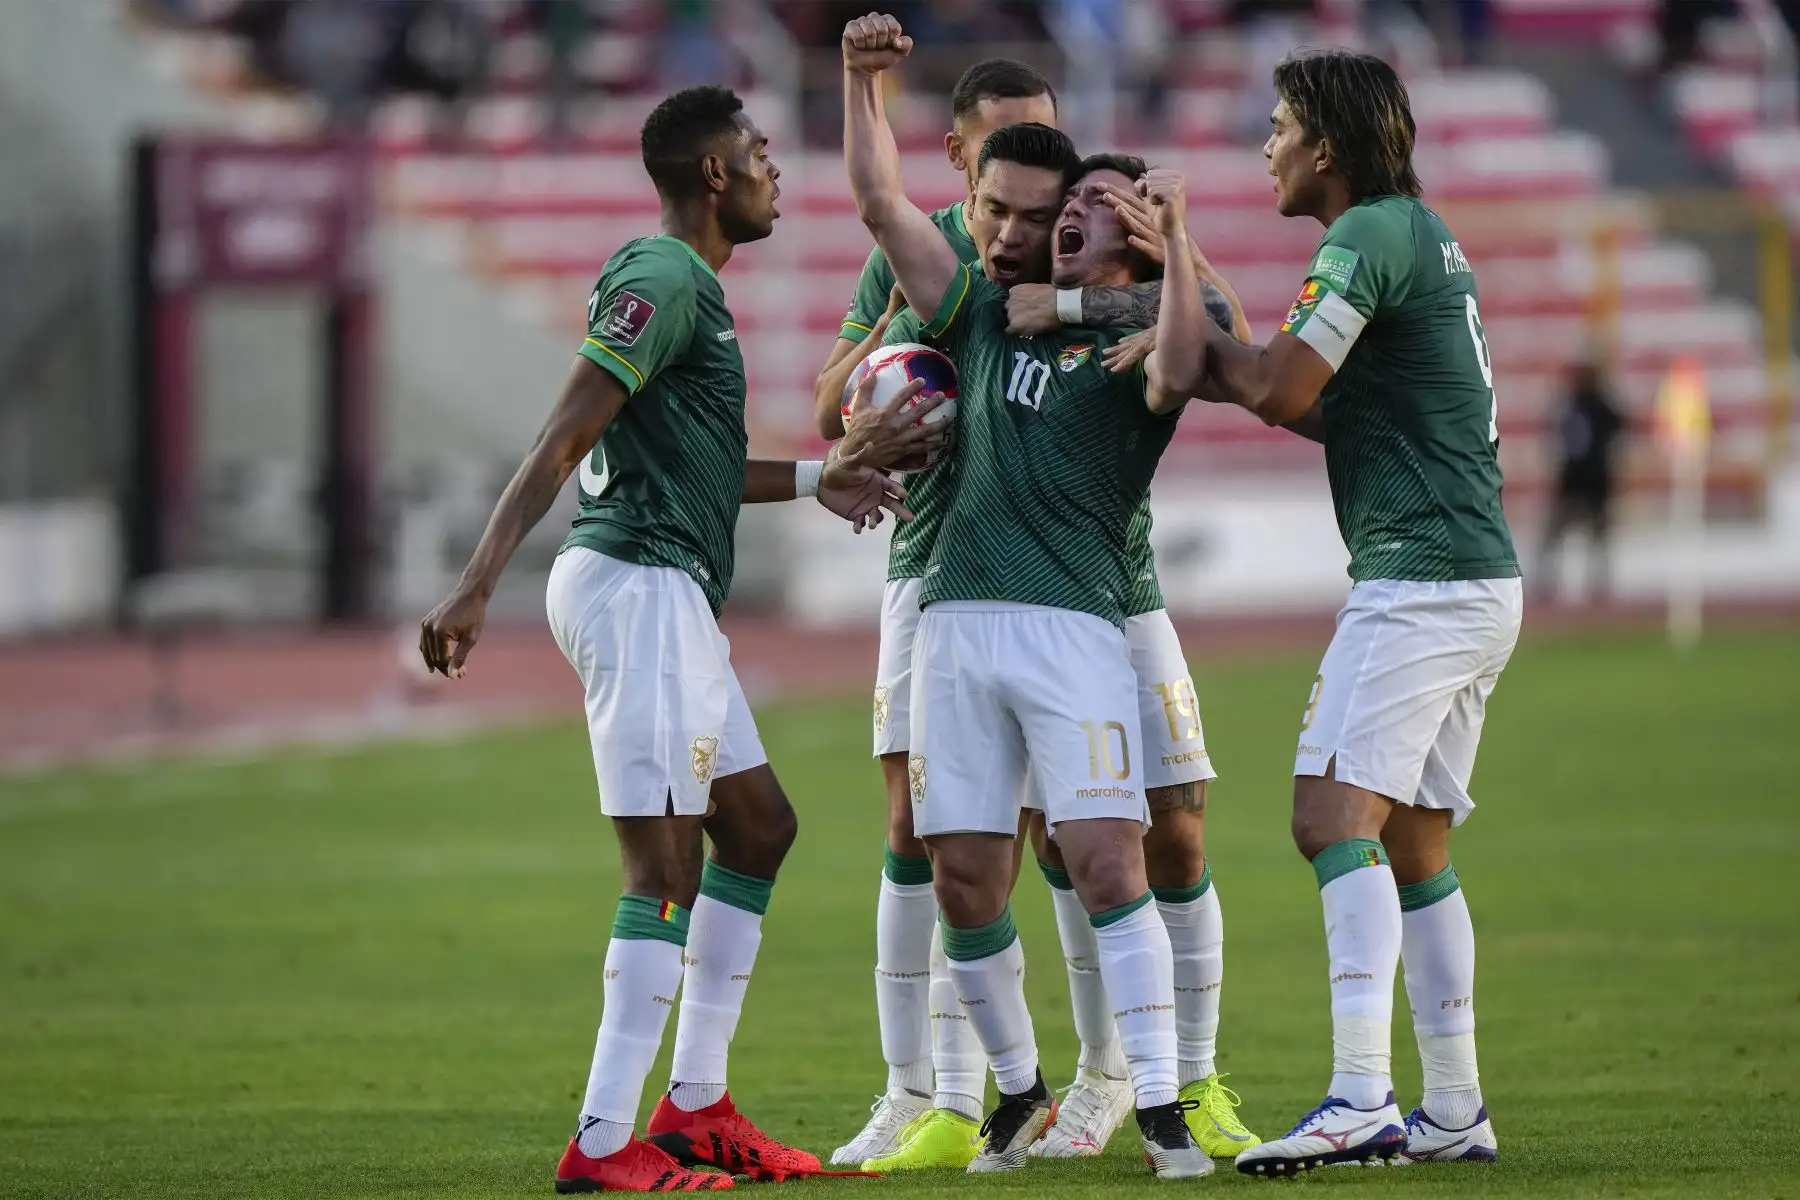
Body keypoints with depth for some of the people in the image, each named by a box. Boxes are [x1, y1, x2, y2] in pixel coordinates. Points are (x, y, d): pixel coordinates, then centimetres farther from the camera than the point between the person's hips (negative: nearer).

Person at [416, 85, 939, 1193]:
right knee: (667, 869, -12)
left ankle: (695, 1105, 21)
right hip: (638, 585, -11)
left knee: (758, 825, 18)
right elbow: (563, 444, -20)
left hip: (668, 594, 11)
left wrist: (815, 478, 33)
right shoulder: (662, 280, -13)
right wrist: (477, 587, -27)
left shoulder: (686, 282, 19)